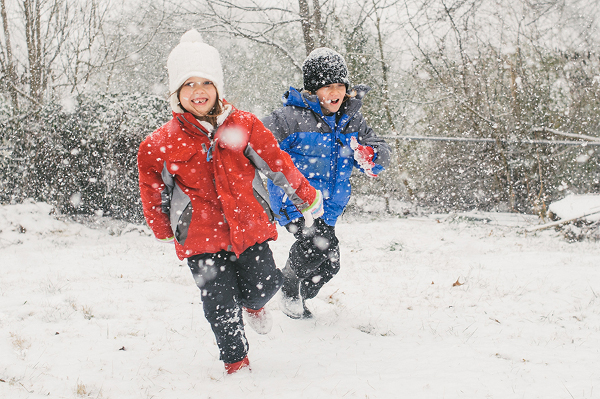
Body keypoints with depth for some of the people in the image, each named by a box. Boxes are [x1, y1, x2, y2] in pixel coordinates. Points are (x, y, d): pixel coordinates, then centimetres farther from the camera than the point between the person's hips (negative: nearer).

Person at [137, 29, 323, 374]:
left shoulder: (243, 125, -4)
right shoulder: (162, 143, -6)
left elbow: (278, 162, 7)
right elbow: (152, 191, 8)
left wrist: (306, 197, 15)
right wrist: (164, 230, 16)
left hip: (249, 227, 1)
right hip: (202, 238, -1)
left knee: (265, 285, -3)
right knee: (221, 305, -2)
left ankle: (252, 306, 36)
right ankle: (236, 361, 21)